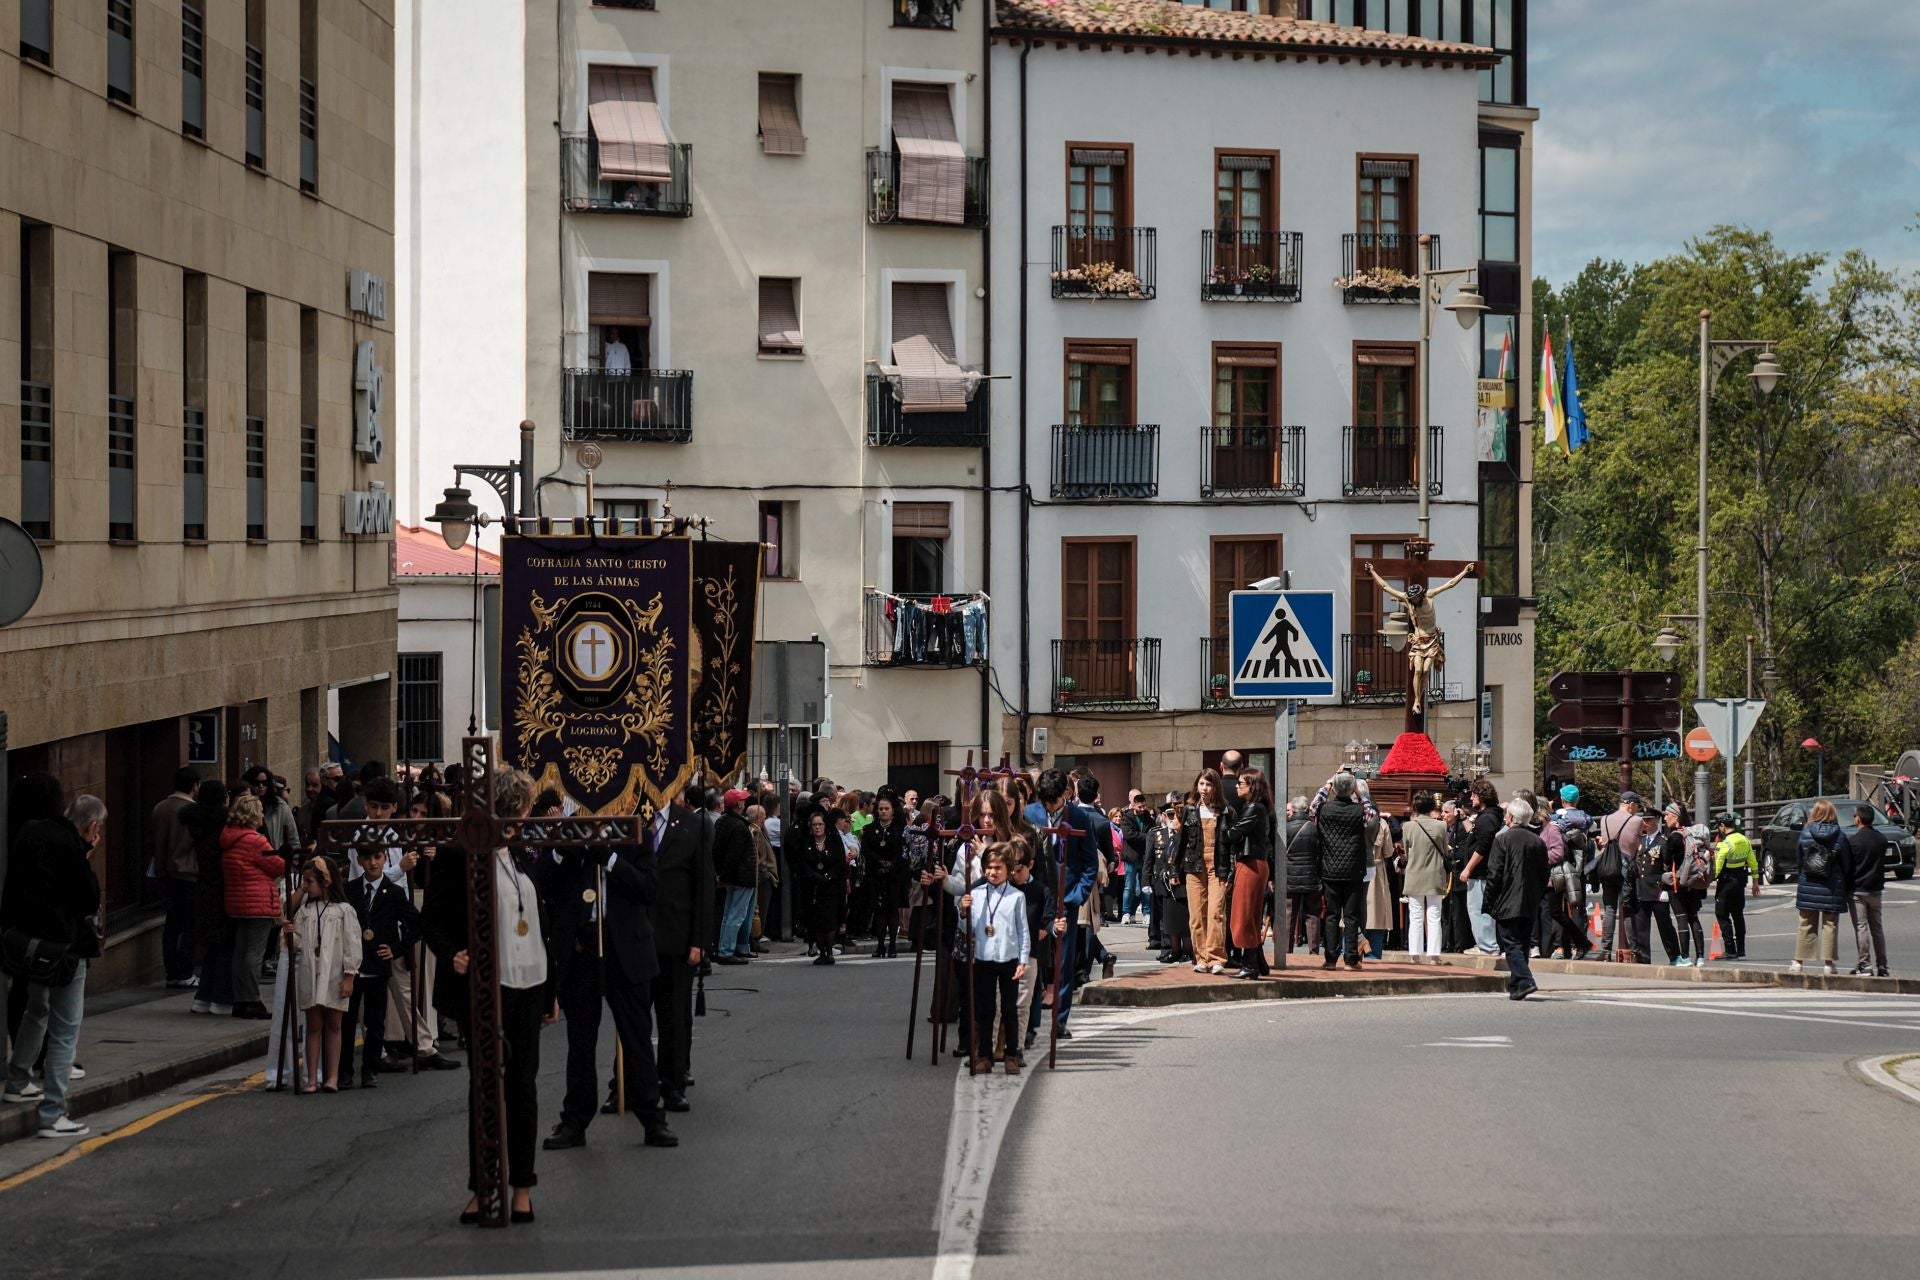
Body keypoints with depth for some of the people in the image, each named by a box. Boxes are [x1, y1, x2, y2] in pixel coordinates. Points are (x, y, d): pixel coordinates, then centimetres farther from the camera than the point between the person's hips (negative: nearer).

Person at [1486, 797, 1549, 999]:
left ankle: (1524, 981, -21)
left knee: (1512, 944, -5)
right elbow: (1544, 876, 10)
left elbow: (1494, 874, -10)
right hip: (1530, 905, 5)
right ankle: (1516, 987, 16)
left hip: (1507, 903, -5)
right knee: (1522, 943, 12)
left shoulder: (1503, 839, -9)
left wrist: (1489, 902, -4)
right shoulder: (1538, 842, 6)